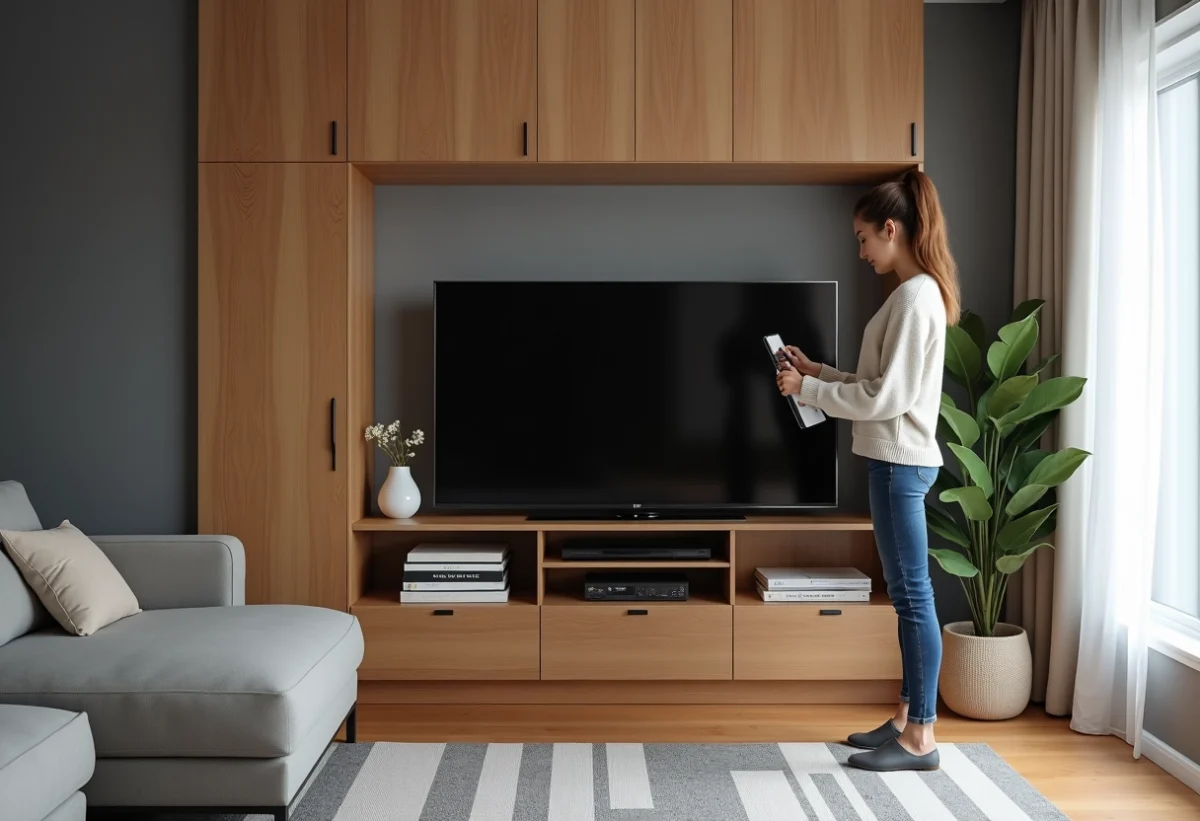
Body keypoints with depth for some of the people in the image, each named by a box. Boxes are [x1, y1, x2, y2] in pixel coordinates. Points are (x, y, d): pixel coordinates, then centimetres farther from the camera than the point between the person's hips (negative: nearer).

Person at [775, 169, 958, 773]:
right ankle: (907, 716, 24)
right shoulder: (915, 293, 16)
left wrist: (806, 391, -13)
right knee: (907, 595, 14)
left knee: (912, 595, -3)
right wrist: (819, 372, 12)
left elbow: (888, 396, -20)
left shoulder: (915, 296, -15)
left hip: (900, 462, -10)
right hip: (896, 460, 10)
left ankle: (920, 738, 6)